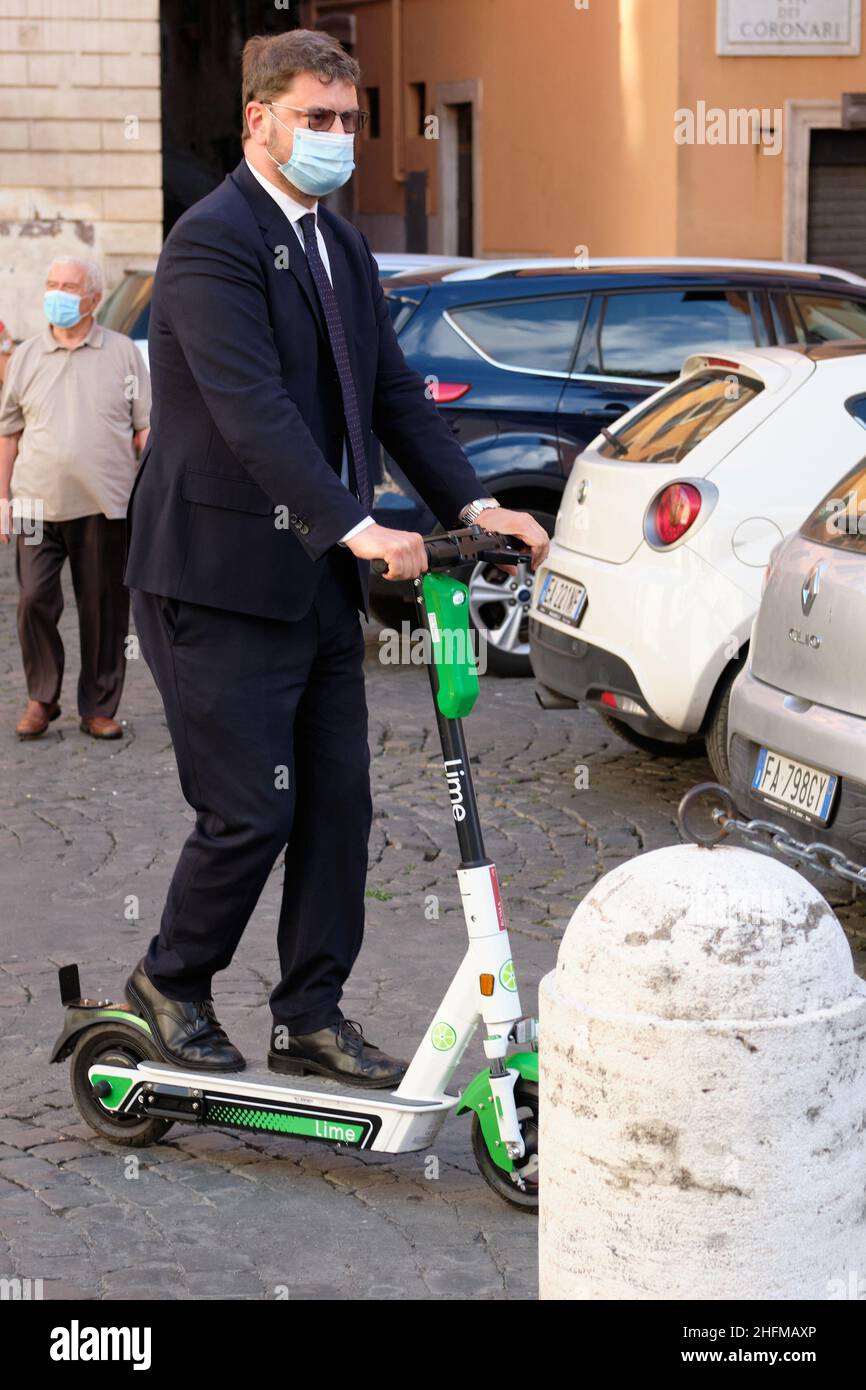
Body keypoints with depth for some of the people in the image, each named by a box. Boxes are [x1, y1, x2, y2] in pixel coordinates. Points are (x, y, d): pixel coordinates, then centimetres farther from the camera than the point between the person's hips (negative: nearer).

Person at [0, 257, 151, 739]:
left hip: (106, 505, -1)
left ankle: (99, 709, 14)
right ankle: (42, 698, 12)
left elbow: (145, 428, 6)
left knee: (105, 609, 3)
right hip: (39, 503, 1)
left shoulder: (123, 353, 6)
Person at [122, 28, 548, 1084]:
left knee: (338, 804, 9)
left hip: (317, 580, 8)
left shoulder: (341, 247, 14)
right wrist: (355, 527, -34)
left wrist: (471, 504, -1)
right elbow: (252, 411, -25)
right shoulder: (212, 242, -14)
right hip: (220, 578, -8)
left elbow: (392, 391, 13)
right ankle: (169, 986, 20)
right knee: (250, 814, -3)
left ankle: (311, 1018, 20)